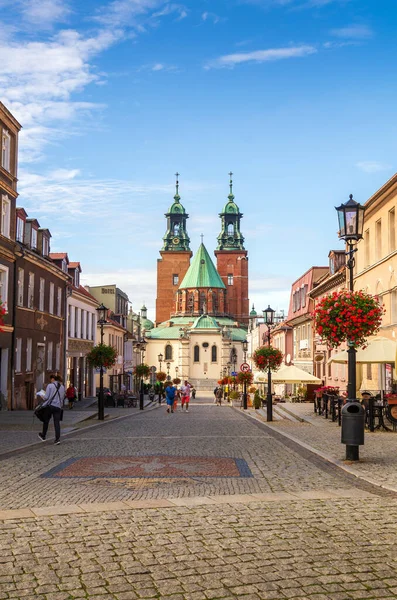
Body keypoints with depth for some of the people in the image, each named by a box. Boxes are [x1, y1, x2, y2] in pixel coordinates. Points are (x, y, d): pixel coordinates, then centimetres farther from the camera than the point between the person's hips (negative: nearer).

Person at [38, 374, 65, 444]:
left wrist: (43, 398, 13)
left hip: (50, 405, -3)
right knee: (57, 423, 0)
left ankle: (43, 436, 30)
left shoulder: (50, 385, -5)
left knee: (46, 421, 15)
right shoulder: (62, 387, 10)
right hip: (58, 406, 3)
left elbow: (46, 397, -8)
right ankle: (57, 438, -12)